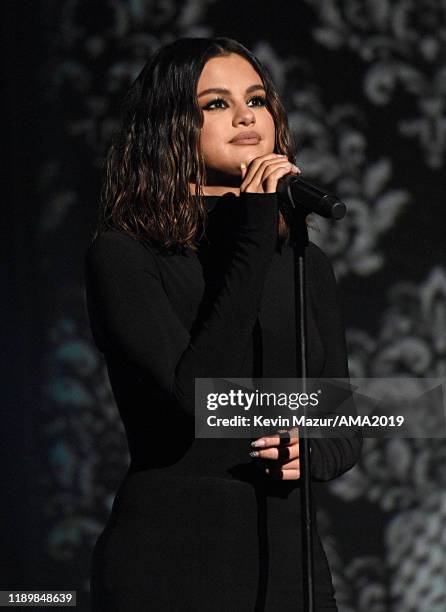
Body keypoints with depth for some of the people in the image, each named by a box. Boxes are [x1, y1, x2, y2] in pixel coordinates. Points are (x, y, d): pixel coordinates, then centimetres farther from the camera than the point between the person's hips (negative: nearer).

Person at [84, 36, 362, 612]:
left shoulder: (305, 264, 9)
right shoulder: (122, 256, -8)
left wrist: (316, 451, -9)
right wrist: (253, 237, -19)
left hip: (289, 557, 5)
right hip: (167, 560, -5)